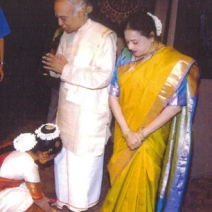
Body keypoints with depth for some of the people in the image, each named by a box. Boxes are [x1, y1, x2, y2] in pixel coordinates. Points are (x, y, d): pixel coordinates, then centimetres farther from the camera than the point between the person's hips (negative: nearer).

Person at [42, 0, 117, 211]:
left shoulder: (103, 36, -17)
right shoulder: (66, 35, 6)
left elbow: (102, 77, -24)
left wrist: (66, 70, -22)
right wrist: (54, 67, -9)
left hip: (89, 113, -7)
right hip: (66, 108, 7)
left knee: (85, 161, 9)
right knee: (63, 155, 18)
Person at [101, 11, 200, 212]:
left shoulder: (174, 63, -16)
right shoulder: (125, 56, -5)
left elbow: (175, 106, -15)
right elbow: (113, 95, -5)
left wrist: (143, 133, -17)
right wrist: (126, 131, -14)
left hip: (151, 138, -3)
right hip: (124, 133, 4)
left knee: (140, 182, 7)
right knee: (120, 180, 18)